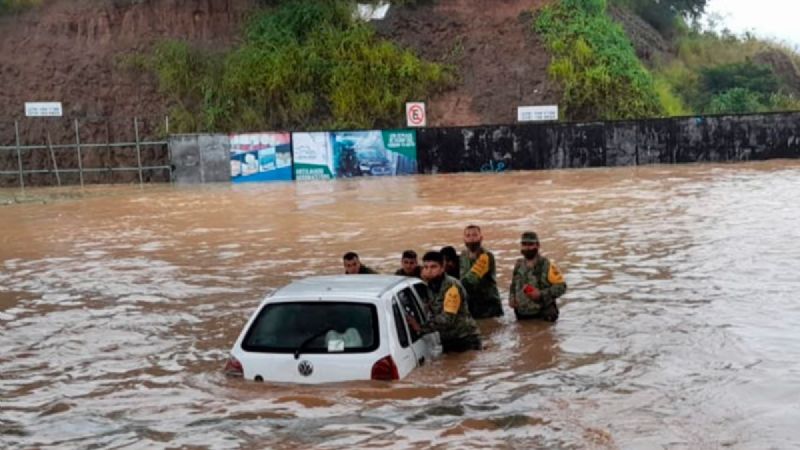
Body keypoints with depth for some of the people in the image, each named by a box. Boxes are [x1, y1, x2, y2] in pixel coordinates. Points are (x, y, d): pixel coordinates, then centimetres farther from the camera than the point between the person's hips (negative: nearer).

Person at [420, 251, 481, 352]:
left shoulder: (452, 286, -22)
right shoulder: (428, 286, 0)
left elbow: (447, 318, -30)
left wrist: (422, 325, -38)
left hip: (465, 340, -7)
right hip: (446, 340, 7)